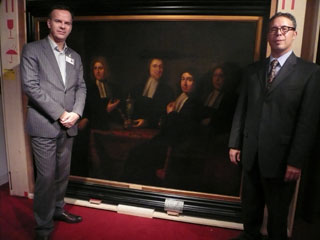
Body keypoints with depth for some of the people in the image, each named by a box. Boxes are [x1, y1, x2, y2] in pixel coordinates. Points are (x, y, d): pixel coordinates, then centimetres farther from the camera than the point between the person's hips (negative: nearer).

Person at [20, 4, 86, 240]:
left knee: (63, 173, 15)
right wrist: (59, 114, -16)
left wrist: (76, 112, -8)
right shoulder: (32, 50, -2)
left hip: (68, 126, 5)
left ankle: (58, 209, 35)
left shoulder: (75, 57, 14)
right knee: (46, 177, -1)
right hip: (44, 125, -5)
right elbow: (30, 86, -12)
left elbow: (81, 87, 10)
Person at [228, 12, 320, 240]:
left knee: (278, 210, 13)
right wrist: (235, 143, 6)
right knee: (250, 203, 18)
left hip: (281, 156, -3)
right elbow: (241, 109, 8)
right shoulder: (253, 70, 9)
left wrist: (296, 161, -13)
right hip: (250, 152, 4)